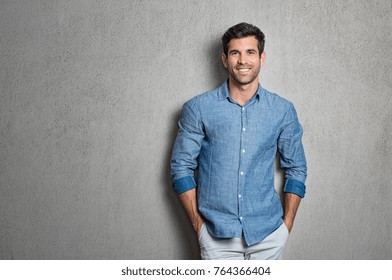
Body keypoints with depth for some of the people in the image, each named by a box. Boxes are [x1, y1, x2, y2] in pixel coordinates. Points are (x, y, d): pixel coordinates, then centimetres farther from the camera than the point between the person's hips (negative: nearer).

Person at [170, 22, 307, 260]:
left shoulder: (283, 110, 2)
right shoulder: (198, 109, -3)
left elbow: (296, 168, 9)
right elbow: (181, 167, 0)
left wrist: (287, 224, 3)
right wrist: (198, 223, -4)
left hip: (269, 234, 2)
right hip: (217, 235, -1)